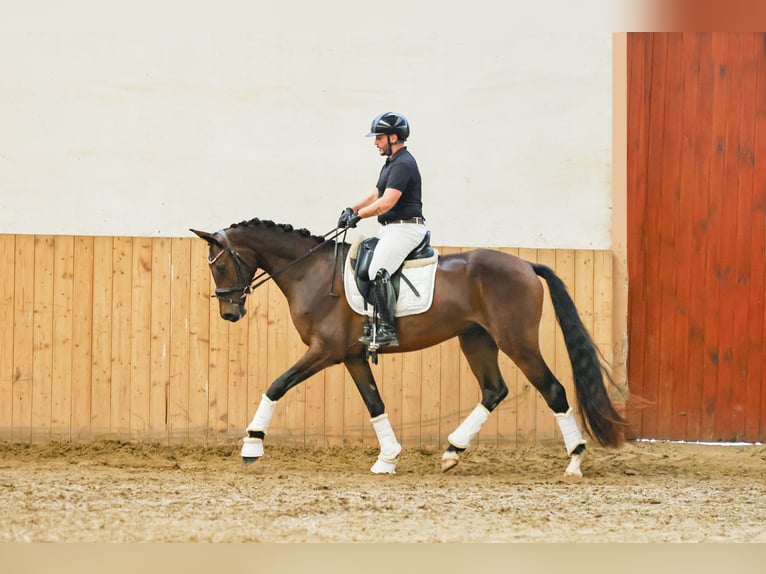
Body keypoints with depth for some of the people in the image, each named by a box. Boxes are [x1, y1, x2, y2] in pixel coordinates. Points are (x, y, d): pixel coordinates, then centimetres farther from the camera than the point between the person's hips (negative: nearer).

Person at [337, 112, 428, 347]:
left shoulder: (403, 164, -15)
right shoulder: (392, 163, 19)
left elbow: (386, 202, -23)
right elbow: (376, 195, 24)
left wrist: (359, 215, -15)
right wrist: (352, 209, 10)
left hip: (405, 228, -11)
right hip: (391, 229, 11)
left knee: (377, 271, -23)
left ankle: (388, 329, -24)